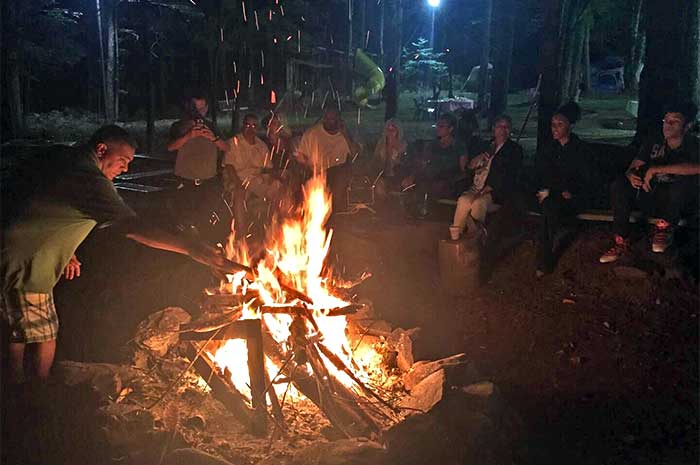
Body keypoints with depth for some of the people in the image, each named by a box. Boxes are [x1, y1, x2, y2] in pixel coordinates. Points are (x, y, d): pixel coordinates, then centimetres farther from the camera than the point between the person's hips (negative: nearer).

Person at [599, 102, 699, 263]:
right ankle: (621, 241, -21)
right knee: (619, 185, -20)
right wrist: (631, 176, -28)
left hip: (677, 204, -3)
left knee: (686, 181, -34)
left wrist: (656, 169, -33)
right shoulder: (654, 145, 5)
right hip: (651, 198, 4)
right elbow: (633, 168, -1)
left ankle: (665, 227, -10)